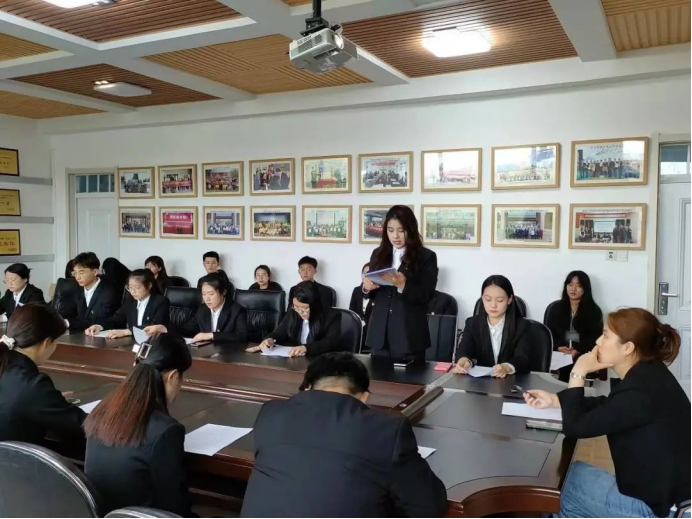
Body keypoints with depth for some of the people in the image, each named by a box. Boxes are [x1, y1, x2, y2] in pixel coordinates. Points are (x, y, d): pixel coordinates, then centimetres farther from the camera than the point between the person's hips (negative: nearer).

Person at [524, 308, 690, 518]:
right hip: (658, 487, 8)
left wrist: (578, 374, -15)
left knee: (565, 478, 4)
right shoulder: (647, 373, -1)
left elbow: (574, 427, -22)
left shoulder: (640, 392, -29)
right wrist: (553, 399, 8)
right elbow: (606, 405, 15)